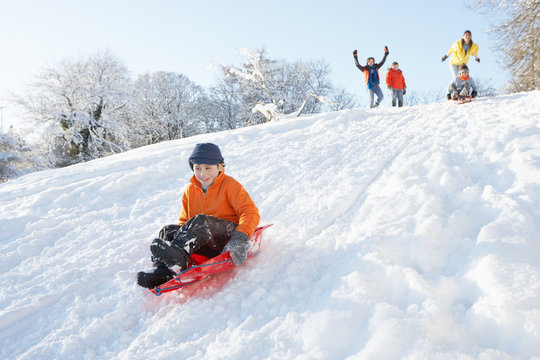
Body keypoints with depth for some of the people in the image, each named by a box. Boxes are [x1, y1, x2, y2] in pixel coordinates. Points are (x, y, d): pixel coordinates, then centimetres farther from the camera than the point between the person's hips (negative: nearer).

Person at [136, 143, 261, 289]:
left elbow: (250, 212, -11)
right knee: (168, 231, -14)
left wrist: (241, 236, -29)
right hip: (208, 247, 6)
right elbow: (184, 221, 21)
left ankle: (178, 255, -57)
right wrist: (179, 232, -3)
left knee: (201, 221, -32)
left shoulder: (229, 185, 0)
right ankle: (161, 270, -38)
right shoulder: (190, 191, 16)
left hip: (228, 236, -5)